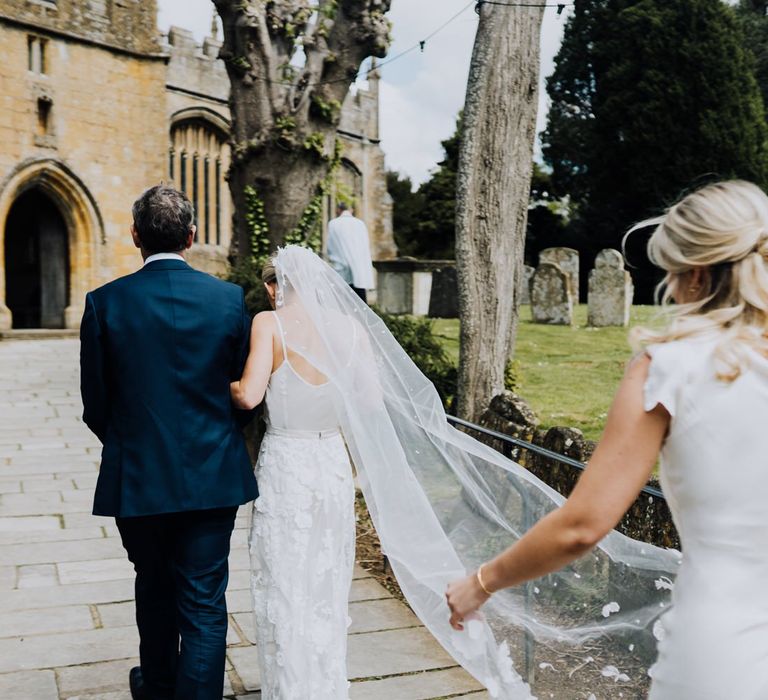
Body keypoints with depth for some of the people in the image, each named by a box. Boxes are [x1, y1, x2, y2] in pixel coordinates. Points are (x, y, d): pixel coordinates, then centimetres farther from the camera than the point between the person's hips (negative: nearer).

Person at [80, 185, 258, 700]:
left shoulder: (105, 303, -9)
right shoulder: (229, 298, -7)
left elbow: (96, 404, -3)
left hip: (137, 478, 1)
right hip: (212, 477, -1)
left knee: (154, 589, 23)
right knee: (204, 604, 7)